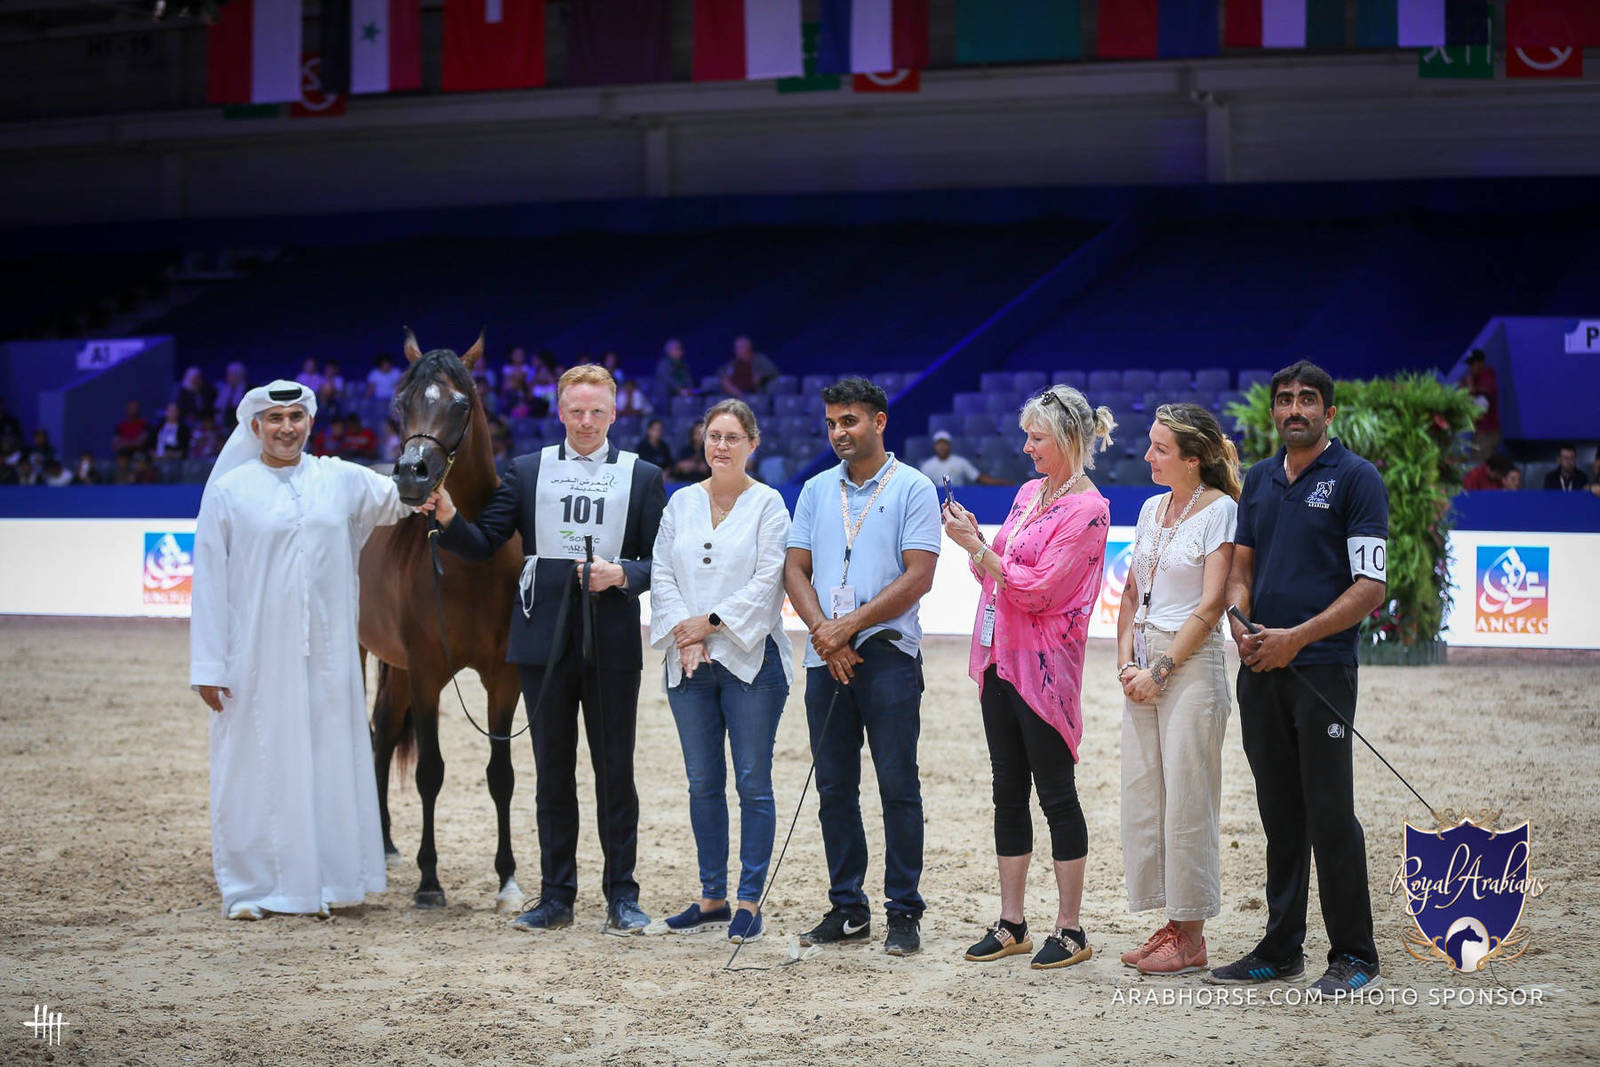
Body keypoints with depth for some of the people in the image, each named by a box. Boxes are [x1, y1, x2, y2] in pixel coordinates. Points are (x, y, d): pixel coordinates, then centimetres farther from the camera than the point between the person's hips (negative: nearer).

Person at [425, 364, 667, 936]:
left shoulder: (642, 476, 6)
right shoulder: (527, 471, 9)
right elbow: (484, 543, 2)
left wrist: (621, 574, -15)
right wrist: (449, 519, -16)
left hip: (612, 646, -1)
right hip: (544, 642, 1)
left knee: (615, 771, 2)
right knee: (553, 772, 7)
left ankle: (622, 895, 10)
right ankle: (556, 896, 14)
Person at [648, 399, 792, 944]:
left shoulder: (768, 504, -1)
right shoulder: (681, 502, 11)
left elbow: (766, 582, -8)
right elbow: (661, 574, 6)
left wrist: (711, 623, -12)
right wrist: (682, 636, -7)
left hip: (750, 659, -4)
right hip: (689, 664, 4)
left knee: (753, 782, -3)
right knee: (703, 782, 8)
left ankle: (749, 901, 2)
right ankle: (712, 898, 15)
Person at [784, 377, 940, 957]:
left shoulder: (913, 488, -2)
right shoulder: (816, 490, 14)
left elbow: (917, 577, -10)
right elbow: (796, 570, 9)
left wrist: (849, 626, -13)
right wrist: (824, 632, -8)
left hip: (887, 654, -5)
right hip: (825, 659, 5)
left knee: (898, 786, -3)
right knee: (834, 790, 8)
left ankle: (904, 912, 3)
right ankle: (847, 908, 16)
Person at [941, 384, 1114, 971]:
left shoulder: (1087, 510, -11)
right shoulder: (1029, 493, 13)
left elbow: (1037, 590, -17)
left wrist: (978, 548, -15)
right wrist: (973, 542, 1)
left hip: (1043, 667, -8)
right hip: (1000, 659, 8)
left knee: (1056, 792, -2)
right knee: (1008, 792, 10)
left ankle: (1070, 929, 5)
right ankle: (1010, 923, 16)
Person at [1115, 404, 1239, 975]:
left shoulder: (1219, 510, -8)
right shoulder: (1152, 508, 13)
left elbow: (1210, 606, -13)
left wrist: (1161, 670, -14)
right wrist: (1126, 660, 2)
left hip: (1192, 662, -7)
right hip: (1144, 663, 8)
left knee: (1186, 799, -4)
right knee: (1142, 794, 7)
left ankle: (1191, 939, 3)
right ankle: (1171, 924, 16)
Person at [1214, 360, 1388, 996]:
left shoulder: (1356, 479, -4)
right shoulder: (1259, 480, 15)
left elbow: (1370, 585, -10)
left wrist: (1297, 637, -17)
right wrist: (1242, 626, -3)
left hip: (1322, 667, -6)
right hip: (1259, 669, 6)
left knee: (1330, 814, -5)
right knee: (1280, 816, 11)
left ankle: (1353, 955, 3)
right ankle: (1280, 949, 19)